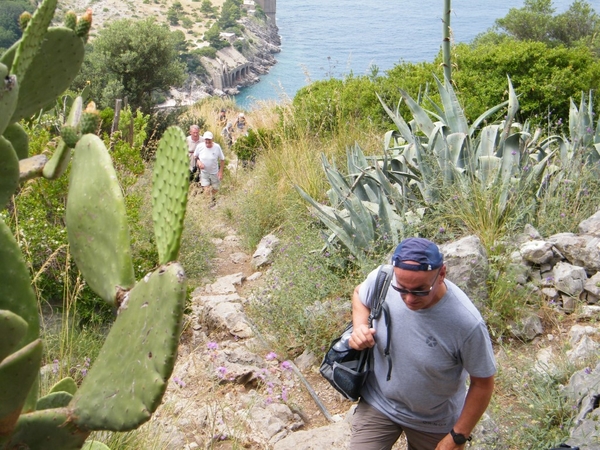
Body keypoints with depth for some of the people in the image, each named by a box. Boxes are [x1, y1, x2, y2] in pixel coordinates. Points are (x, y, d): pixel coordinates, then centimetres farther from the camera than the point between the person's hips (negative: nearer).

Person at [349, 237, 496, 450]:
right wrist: (359, 326, -18)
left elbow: (483, 383, -18)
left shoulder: (467, 323, -34)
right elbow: (359, 293, 1)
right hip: (378, 403, 2)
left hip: (434, 421, -1)